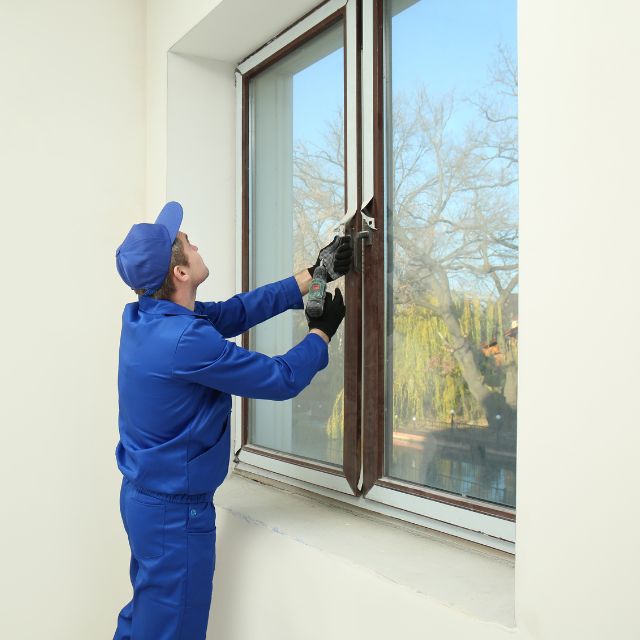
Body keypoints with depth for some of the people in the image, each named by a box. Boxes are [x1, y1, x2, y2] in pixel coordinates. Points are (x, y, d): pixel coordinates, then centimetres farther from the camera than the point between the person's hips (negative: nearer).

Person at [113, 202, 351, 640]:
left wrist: (312, 275, 6)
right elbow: (282, 379, -20)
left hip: (143, 495, 9)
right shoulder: (187, 341, -29)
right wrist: (322, 331, -2)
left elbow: (234, 312, 4)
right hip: (176, 509, -9)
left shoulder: (144, 317, -1)